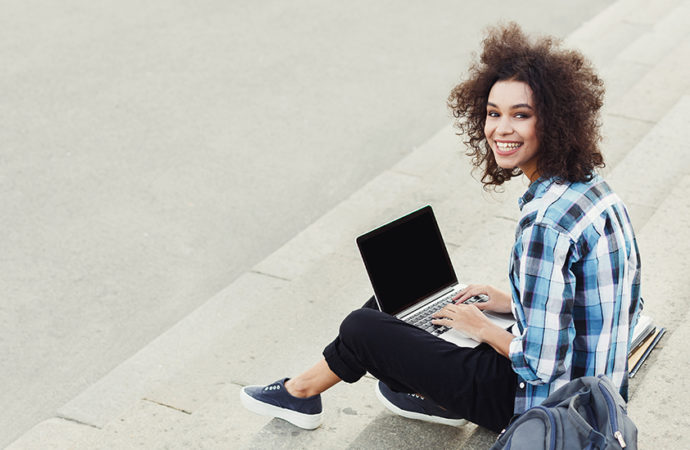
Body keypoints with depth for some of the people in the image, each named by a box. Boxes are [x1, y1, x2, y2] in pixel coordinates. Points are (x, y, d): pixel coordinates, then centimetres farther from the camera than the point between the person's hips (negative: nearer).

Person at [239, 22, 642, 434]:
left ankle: (302, 390, 30)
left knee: (363, 328, 3)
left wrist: (481, 326, -9)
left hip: (544, 406, -9)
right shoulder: (589, 184, -1)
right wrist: (508, 302, 12)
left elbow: (539, 363, -27)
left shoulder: (546, 223, -30)